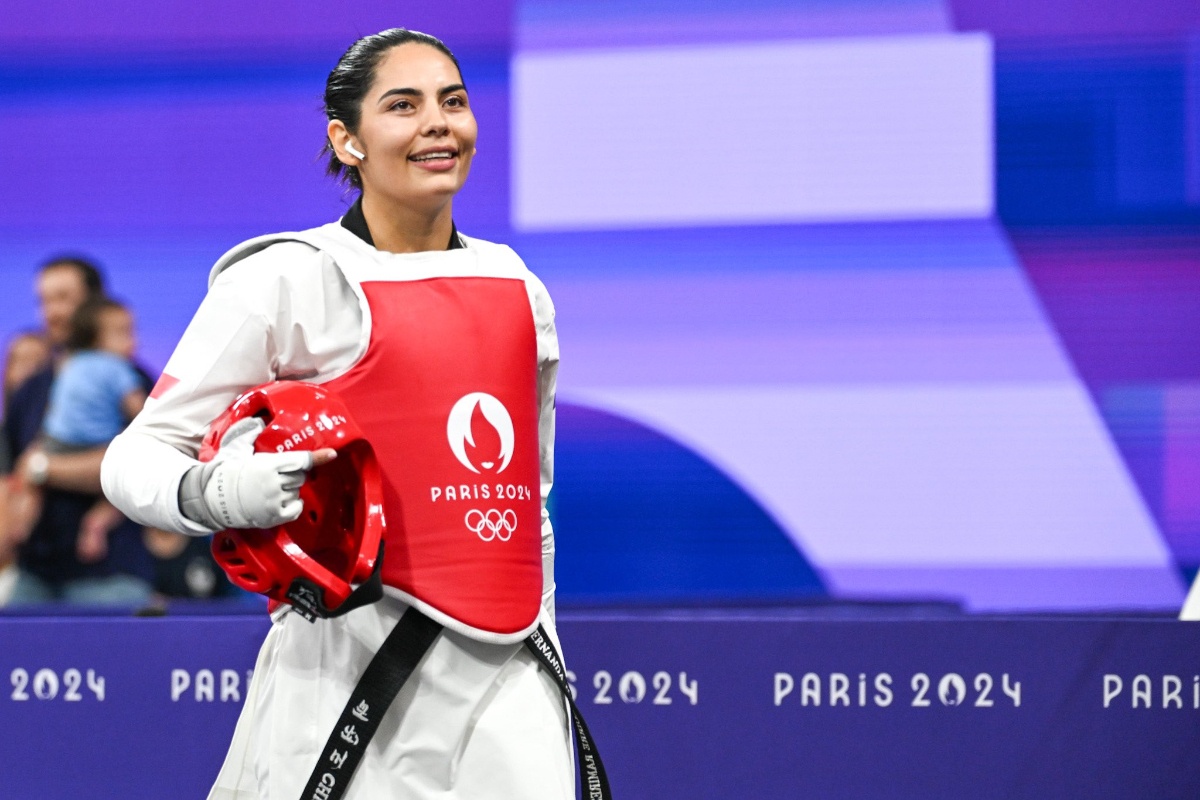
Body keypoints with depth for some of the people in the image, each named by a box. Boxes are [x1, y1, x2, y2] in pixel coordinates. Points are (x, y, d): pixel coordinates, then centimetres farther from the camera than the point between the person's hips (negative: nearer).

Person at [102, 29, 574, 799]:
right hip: (357, 667, -5)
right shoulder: (289, 280, -5)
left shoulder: (517, 285, 14)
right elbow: (138, 456, -6)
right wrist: (216, 493, -26)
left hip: (507, 673, 5)